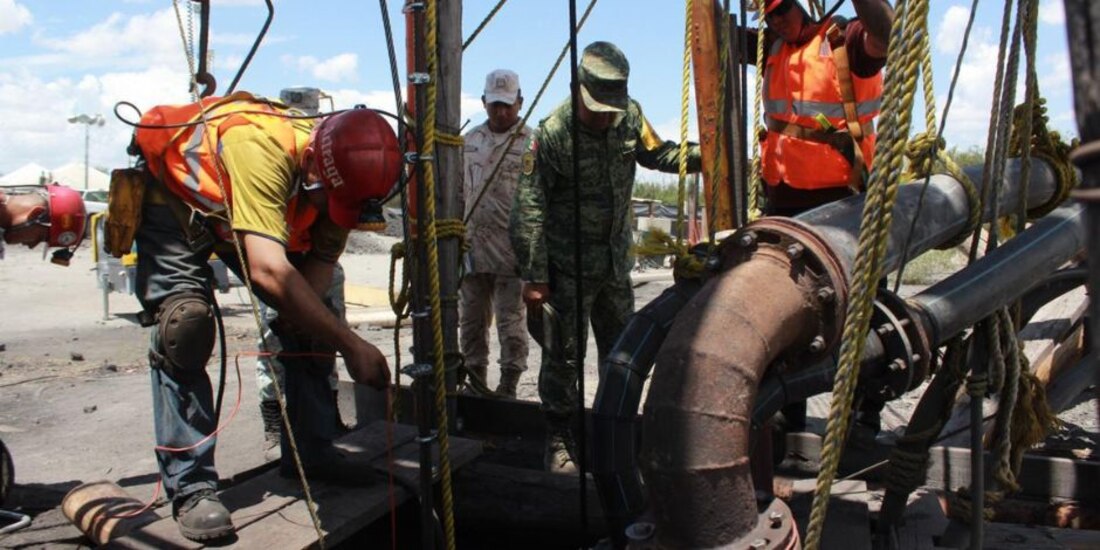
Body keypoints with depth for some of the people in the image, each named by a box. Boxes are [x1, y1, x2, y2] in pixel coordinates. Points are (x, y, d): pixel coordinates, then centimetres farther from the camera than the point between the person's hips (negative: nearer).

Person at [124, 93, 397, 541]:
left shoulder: (339, 174, -22)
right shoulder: (263, 148, -44)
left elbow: (321, 259, -11)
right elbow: (268, 271, -51)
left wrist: (302, 310, -33)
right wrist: (351, 344, -49)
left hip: (246, 207, 6)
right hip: (173, 190, -6)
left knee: (305, 319, -1)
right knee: (185, 326, -21)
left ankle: (310, 452, 12)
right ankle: (191, 489, -13)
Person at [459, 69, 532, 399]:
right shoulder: (470, 140, 13)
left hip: (511, 251, -6)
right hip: (472, 249, 6)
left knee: (510, 322, 0)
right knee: (471, 321, 14)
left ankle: (508, 388, 10)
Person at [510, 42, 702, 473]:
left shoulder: (629, 117, -4)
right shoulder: (552, 134, -19)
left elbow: (657, 153, 12)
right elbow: (529, 210, -17)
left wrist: (701, 156, -8)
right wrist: (533, 279, -17)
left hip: (616, 263, 6)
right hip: (567, 268, -6)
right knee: (563, 355, 0)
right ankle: (558, 439, 16)